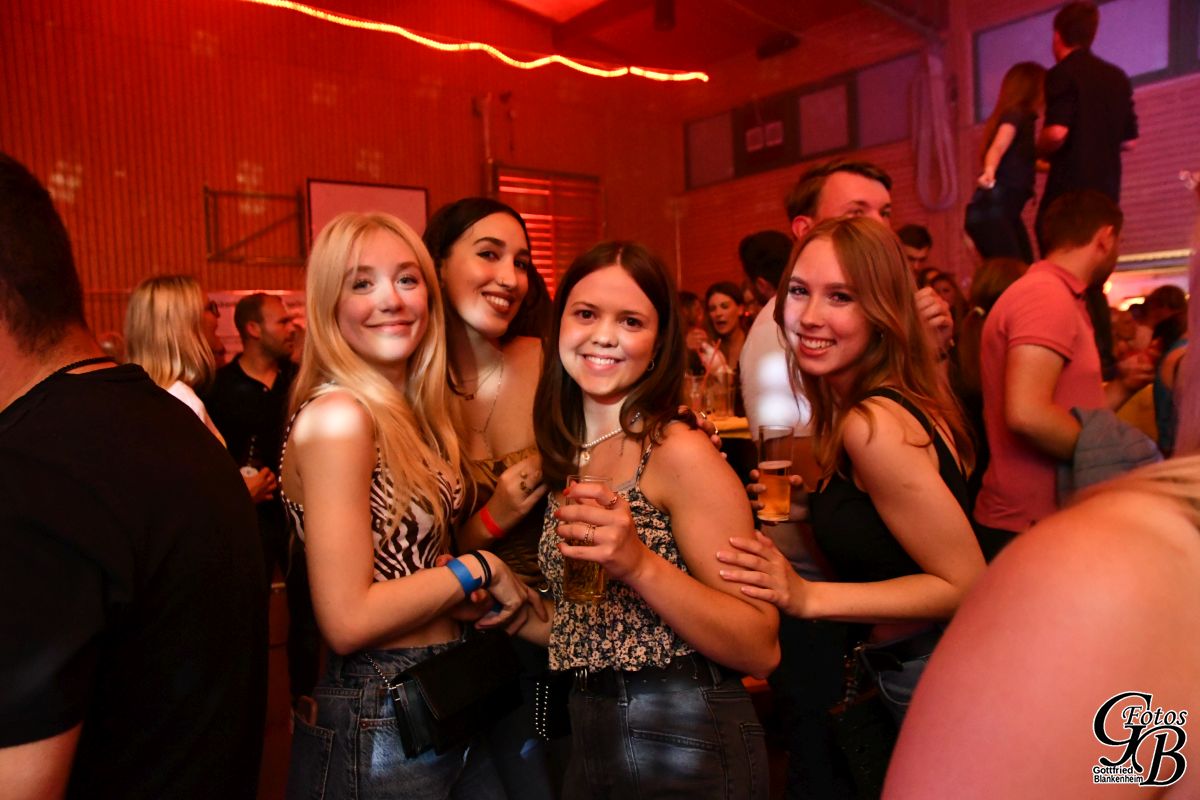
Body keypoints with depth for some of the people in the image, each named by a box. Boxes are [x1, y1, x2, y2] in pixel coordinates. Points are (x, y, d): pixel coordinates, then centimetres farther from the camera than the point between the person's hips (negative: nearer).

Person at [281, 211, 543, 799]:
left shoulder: (411, 411, 5)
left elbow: (414, 557, 8)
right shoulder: (337, 416, -20)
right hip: (377, 726, -8)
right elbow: (348, 620, -22)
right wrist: (479, 568, -14)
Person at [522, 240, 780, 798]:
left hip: (686, 749, -6)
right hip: (589, 741, 7)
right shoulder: (564, 457, 4)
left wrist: (639, 564, -29)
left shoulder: (678, 451, -16)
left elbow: (760, 649, -19)